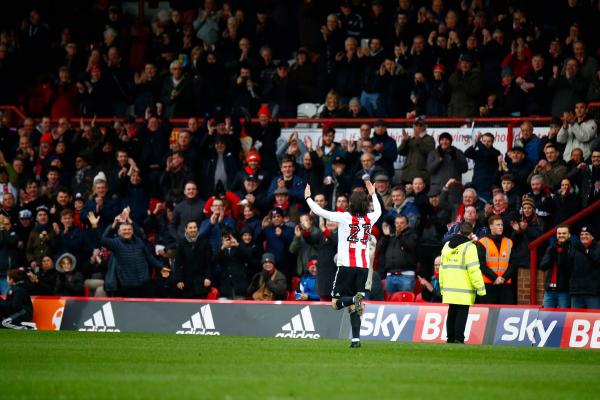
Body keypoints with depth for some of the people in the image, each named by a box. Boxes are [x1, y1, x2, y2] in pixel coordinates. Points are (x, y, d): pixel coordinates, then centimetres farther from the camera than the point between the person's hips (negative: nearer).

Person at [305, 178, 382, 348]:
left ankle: (355, 298, -30)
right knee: (354, 307, 6)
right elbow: (378, 210, 32)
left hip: (346, 265, -4)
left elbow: (319, 211, 0)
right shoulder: (370, 219, 7)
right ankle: (356, 339, -5)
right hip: (363, 267, 4)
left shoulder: (345, 217, -6)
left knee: (336, 302, 1)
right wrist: (373, 194, 45)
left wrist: (308, 198, 15)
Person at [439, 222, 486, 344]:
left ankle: (450, 339, 15)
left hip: (449, 289, 6)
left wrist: (442, 286, 26)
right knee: (462, 314, -4)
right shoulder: (469, 247, -9)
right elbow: (474, 269, -14)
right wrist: (480, 288, -10)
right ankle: (458, 339, -8)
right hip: (464, 291, -6)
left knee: (452, 313, 13)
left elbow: (442, 268, 19)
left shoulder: (447, 246, 14)